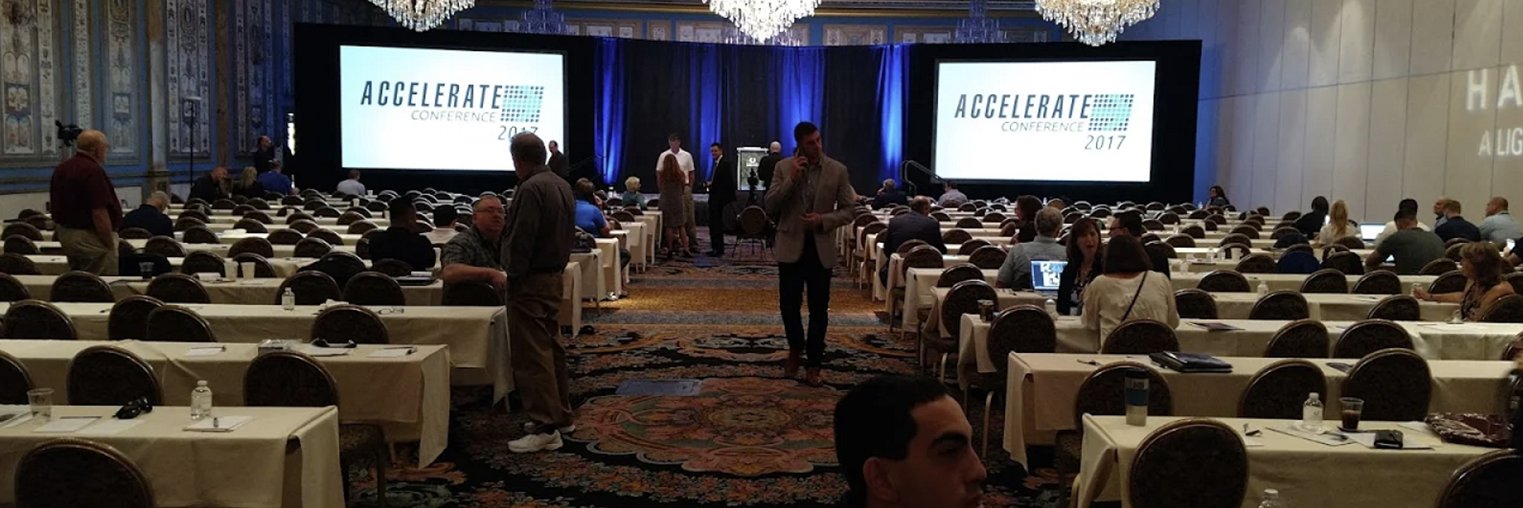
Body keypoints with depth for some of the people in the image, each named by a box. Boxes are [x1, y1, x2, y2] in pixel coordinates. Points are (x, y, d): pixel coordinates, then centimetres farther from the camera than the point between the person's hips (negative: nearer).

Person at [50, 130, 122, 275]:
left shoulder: (60, 169, 12)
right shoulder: (93, 171, -18)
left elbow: (55, 207, 19)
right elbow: (99, 213, -23)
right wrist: (110, 245, -18)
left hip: (65, 235, 10)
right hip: (90, 237, -10)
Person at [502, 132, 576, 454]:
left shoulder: (531, 189, -19)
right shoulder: (562, 185, 11)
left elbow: (521, 241, -21)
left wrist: (512, 277, -13)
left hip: (531, 282, -10)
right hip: (554, 276, 10)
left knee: (532, 355, -7)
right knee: (551, 348, 18)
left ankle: (545, 427, -6)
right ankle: (561, 414, 27)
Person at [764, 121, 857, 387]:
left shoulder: (838, 170, -3)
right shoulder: (783, 168, -1)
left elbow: (847, 211, 0)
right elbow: (770, 208, -8)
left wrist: (822, 220, -18)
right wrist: (791, 178, -18)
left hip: (821, 247, 0)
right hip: (791, 245, 1)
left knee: (819, 308, 3)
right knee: (789, 303, 6)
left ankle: (814, 365, 14)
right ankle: (795, 348, 33)